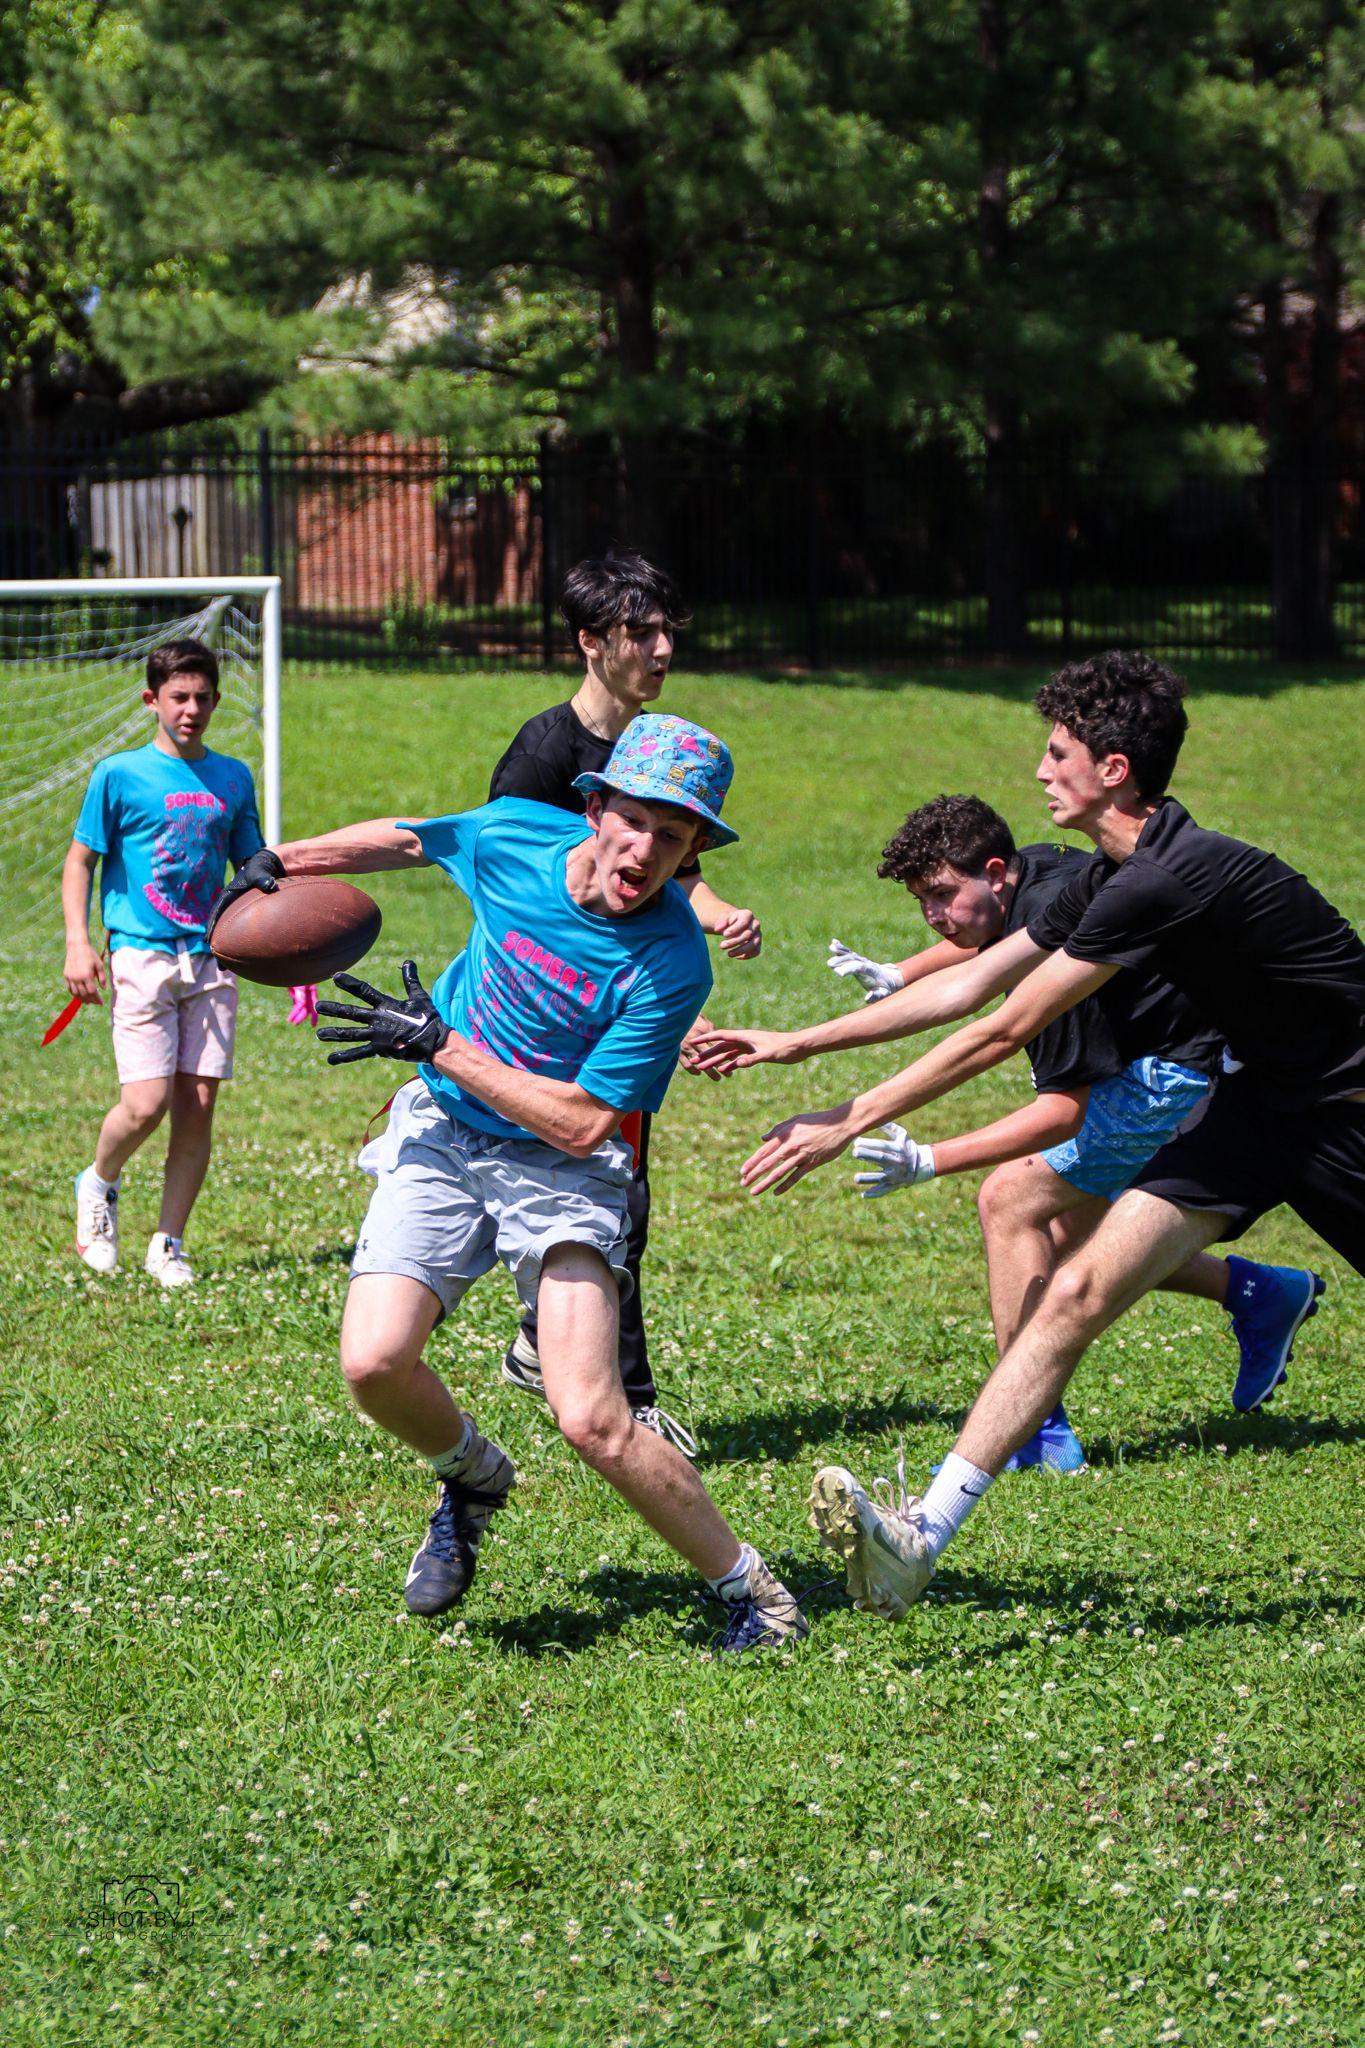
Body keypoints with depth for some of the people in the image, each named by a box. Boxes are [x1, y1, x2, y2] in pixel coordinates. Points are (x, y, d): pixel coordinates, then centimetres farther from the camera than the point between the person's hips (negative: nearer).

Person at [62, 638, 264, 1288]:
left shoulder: (232, 778, 12)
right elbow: (80, 861, 5)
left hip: (209, 960, 4)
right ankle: (99, 1184, 17)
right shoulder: (120, 775, 1)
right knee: (145, 1105, -14)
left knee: (197, 1107, -1)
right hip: (142, 958, -4)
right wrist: (78, 943, -7)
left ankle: (168, 1244, 10)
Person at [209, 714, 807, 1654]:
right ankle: (474, 1478, 18)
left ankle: (750, 1590, 0)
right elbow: (412, 838, 13)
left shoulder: (672, 964, -23)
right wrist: (284, 859, 17)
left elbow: (582, 1122, -21)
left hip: (563, 1169, -4)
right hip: (442, 1134, 4)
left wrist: (438, 1045, -20)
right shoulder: (513, 836, -11)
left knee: (591, 1419, -20)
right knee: (375, 1363, -17)